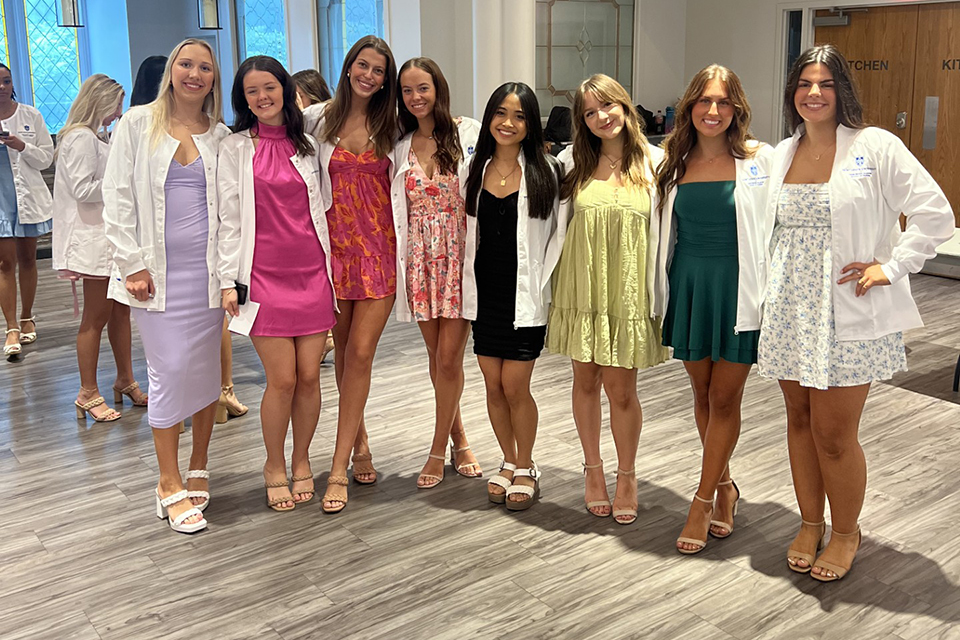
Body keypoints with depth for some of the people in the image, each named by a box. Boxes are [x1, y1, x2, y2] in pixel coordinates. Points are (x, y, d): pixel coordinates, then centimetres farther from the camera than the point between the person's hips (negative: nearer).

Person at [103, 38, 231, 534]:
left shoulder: (221, 136, 10)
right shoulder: (137, 124, 4)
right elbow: (118, 199, 0)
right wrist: (133, 265, -6)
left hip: (207, 268, 2)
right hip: (158, 270, -2)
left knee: (206, 368, 6)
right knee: (169, 371, -5)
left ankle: (197, 471, 22)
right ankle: (170, 485, 6)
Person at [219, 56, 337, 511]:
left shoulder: (306, 144, 12)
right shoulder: (235, 148, 3)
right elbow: (229, 218, 0)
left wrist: (330, 267, 12)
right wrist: (229, 280, -5)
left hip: (312, 270, 3)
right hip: (264, 273, -3)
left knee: (310, 376, 3)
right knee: (282, 379, -4)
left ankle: (301, 460, 23)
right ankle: (275, 467, 17)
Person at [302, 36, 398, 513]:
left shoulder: (392, 126, 7)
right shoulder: (319, 119, 4)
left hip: (381, 247, -1)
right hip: (336, 245, 1)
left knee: (360, 353, -7)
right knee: (344, 351, 9)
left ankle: (339, 467, -2)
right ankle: (359, 444, 29)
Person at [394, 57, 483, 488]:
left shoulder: (467, 132, -2)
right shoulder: (400, 146, 10)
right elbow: (396, 208, 14)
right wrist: (400, 262, 6)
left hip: (458, 255, -4)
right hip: (420, 259, 4)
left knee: (449, 358, -2)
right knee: (437, 357, 10)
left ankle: (439, 452, 13)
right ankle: (458, 441, 26)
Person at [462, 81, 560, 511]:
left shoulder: (544, 171, -4)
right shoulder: (473, 170, 7)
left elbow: (557, 233, -2)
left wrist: (543, 284, -7)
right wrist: (465, 283, 10)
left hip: (525, 295, -4)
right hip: (484, 293, 4)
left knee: (515, 386, -2)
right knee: (493, 385, 10)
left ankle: (525, 468, 19)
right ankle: (508, 462, 28)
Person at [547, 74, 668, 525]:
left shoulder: (652, 162, -2)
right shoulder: (573, 162, 3)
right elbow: (559, 224, 13)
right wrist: (553, 280, 10)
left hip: (627, 291, -2)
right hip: (581, 287, 2)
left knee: (621, 390, 1)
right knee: (585, 381, 11)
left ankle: (627, 477, 22)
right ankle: (593, 470, 30)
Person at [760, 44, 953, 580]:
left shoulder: (875, 146, -7)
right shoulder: (783, 153, 10)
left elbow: (936, 214, -8)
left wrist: (890, 267, -12)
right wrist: (773, 288, 9)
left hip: (849, 314, -5)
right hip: (792, 310, 5)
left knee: (834, 436, -1)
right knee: (800, 421, 13)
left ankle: (846, 532, 24)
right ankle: (811, 523, 31)